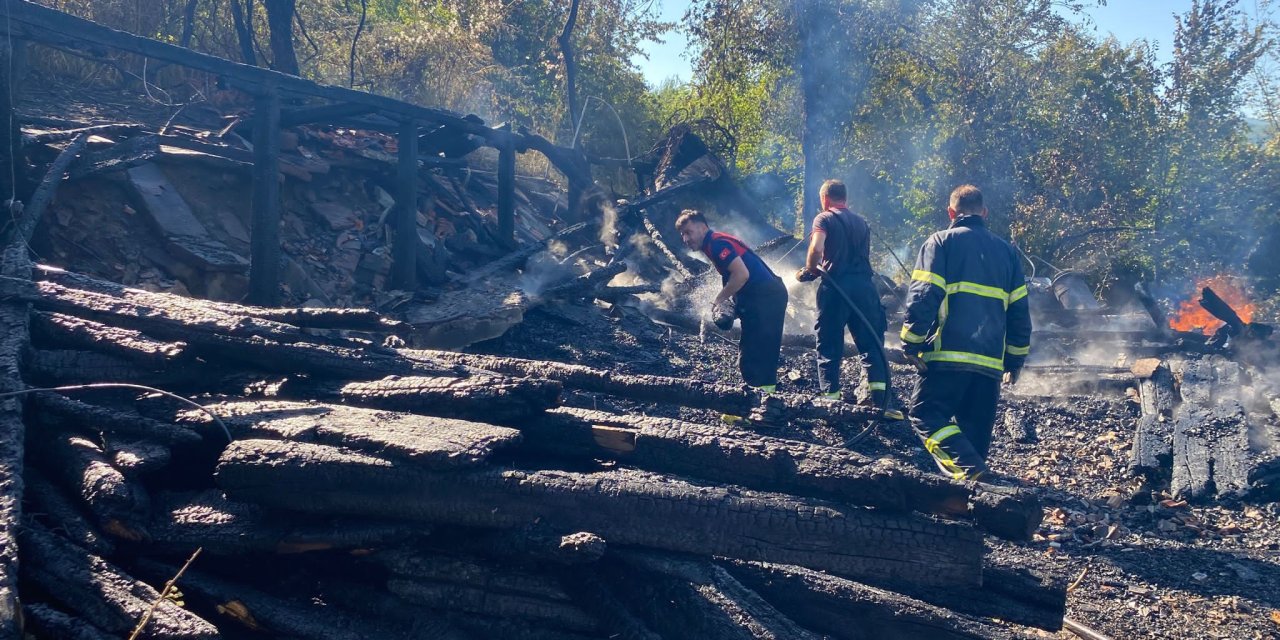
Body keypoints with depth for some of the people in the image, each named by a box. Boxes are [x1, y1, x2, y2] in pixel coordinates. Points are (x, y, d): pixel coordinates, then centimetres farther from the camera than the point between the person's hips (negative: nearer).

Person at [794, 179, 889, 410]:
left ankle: (830, 395, 1)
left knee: (829, 346, 4)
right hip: (864, 284, 4)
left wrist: (809, 271, 1)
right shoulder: (861, 222, 20)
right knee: (871, 342, 4)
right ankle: (878, 396, -9)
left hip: (836, 286, -4)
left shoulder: (825, 218, 2)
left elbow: (817, 248, -16)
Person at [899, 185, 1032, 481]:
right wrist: (1016, 360, 22)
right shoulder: (1006, 251, 18)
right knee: (975, 428, 13)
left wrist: (911, 343, -5)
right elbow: (1019, 311, 17)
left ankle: (966, 466, -20)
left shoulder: (940, 242, 3)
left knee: (925, 413, -1)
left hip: (948, 355, -5)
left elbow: (922, 297, -9)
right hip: (991, 361, 5)